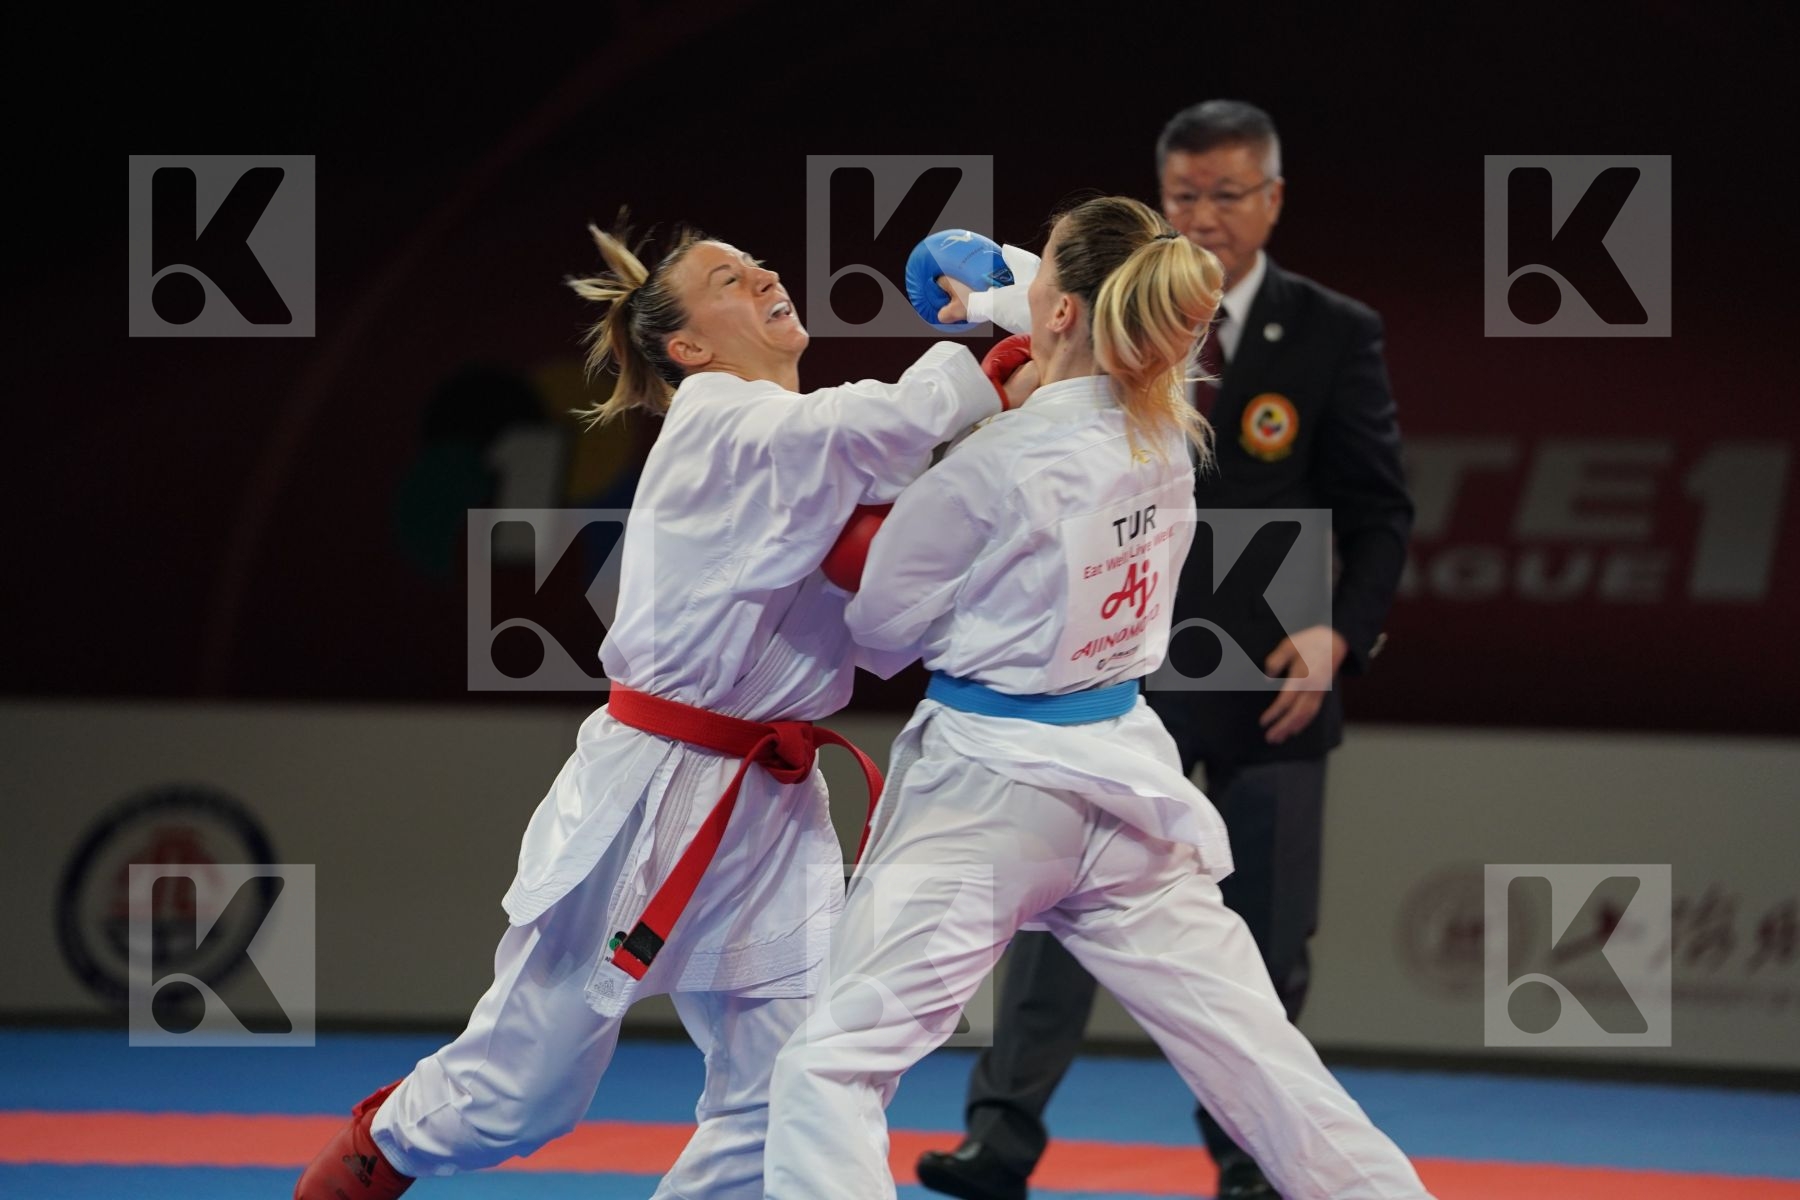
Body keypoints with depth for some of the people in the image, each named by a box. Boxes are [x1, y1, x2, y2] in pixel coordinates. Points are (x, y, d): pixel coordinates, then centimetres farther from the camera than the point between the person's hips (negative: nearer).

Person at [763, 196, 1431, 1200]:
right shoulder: (1168, 434, -2)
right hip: (1122, 769, 6)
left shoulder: (995, 468, -20)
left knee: (835, 1068, -4)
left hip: (990, 783, -6)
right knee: (1255, 1047, 14)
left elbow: (884, 618, -5)